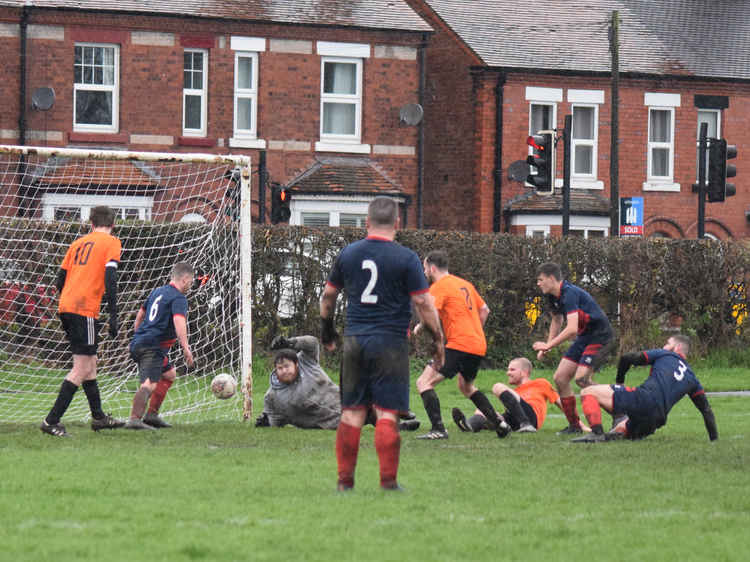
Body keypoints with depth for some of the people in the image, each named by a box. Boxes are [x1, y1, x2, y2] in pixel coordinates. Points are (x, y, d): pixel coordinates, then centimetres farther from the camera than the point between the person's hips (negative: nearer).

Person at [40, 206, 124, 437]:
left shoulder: (79, 243, 20)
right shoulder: (111, 243, 1)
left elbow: (60, 280, 20)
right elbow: (110, 278, -12)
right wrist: (113, 315, -13)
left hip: (66, 306, 7)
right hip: (85, 310, -7)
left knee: (90, 364, 20)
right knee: (81, 369, -6)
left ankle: (98, 417, 29)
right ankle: (51, 421, -13)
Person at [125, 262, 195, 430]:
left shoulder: (157, 292, 21)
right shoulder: (178, 298, -7)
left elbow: (140, 314, 32)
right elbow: (178, 321, -23)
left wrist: (137, 335, 42)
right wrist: (185, 348, -28)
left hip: (138, 343, 10)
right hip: (153, 347, -10)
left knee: (169, 373, 25)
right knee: (149, 383, -22)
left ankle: (152, 414, 20)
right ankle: (134, 419, -41)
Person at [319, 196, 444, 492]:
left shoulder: (348, 253, 6)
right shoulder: (405, 258, -6)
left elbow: (328, 295, 15)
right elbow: (423, 303, -7)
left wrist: (327, 329, 30)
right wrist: (438, 340, 3)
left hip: (354, 341, 3)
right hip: (391, 343, -3)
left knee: (352, 411, 8)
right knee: (387, 412, -2)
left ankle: (345, 479, 9)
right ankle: (388, 481, -3)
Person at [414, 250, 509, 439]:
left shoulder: (439, 287, -7)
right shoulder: (464, 284, 19)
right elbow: (484, 310, 26)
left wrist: (419, 327, -3)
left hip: (459, 345, -9)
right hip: (479, 345, 9)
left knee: (424, 382, -9)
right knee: (466, 386, 31)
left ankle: (438, 429, -21)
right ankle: (498, 423, 25)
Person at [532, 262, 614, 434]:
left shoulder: (570, 294, -25)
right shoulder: (553, 297, 6)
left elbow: (572, 329, -33)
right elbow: (557, 321, 25)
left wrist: (548, 345, -28)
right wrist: (547, 346, 17)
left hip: (599, 337, -10)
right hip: (583, 338, 10)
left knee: (581, 378, -23)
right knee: (560, 378, 4)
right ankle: (574, 425, 13)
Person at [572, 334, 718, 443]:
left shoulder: (664, 355, 17)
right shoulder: (691, 378, 28)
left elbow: (627, 358, 11)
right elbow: (706, 409, 24)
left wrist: (619, 382, 26)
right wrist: (714, 438, 31)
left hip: (643, 399, -5)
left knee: (588, 392, 0)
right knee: (621, 428, 33)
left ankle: (597, 433, -25)